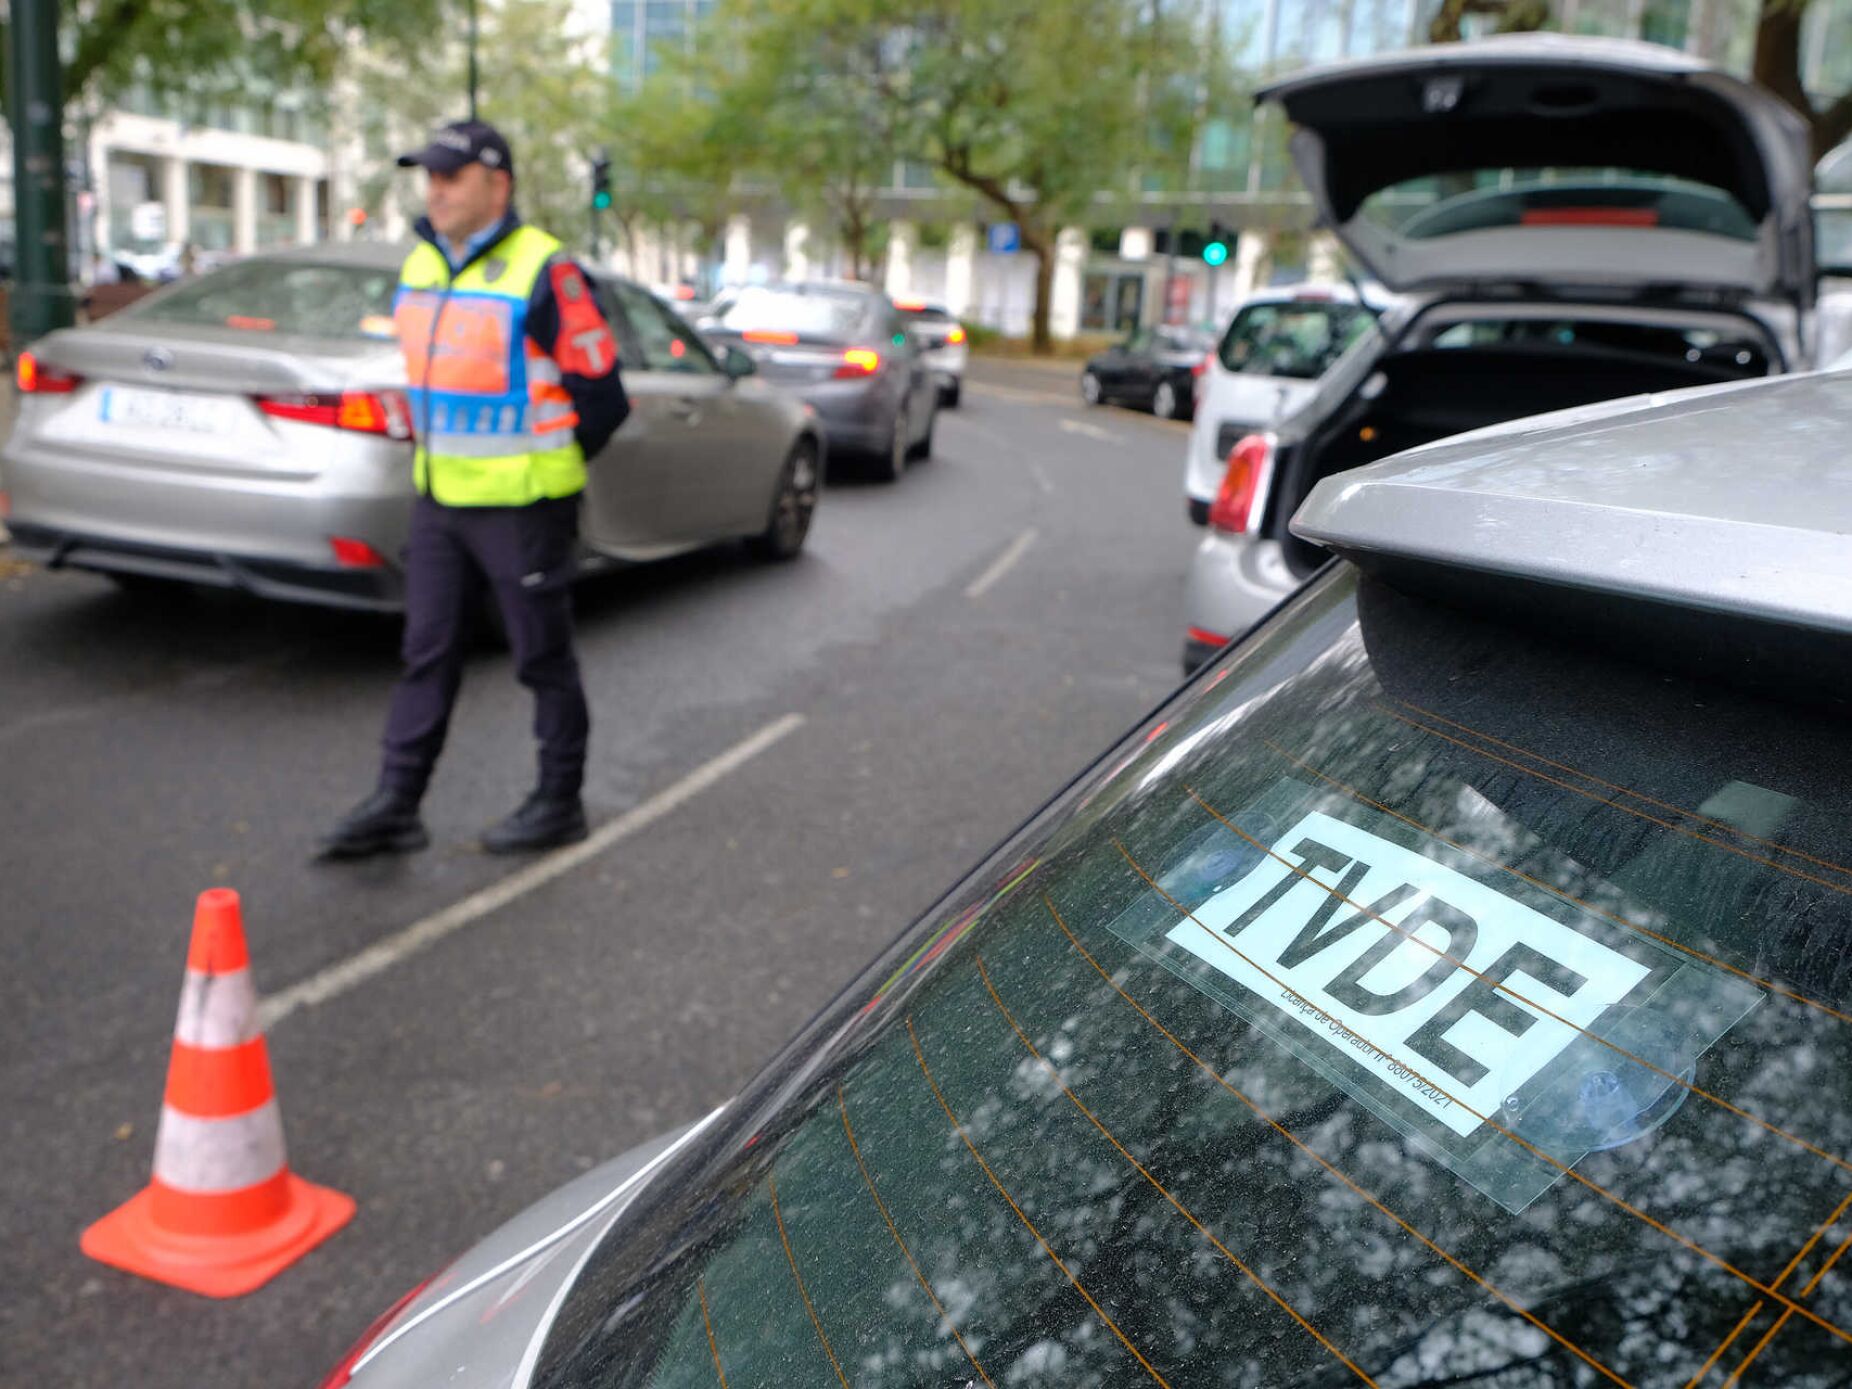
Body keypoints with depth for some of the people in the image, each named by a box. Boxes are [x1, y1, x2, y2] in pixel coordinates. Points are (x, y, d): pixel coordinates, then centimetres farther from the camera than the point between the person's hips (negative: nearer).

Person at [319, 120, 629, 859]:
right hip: (438, 499, 8)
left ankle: (559, 802, 18)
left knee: (543, 656, 4)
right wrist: (442, 451, 18)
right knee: (426, 653, 9)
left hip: (520, 506, -7)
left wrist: (542, 464, 0)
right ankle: (395, 805, 16)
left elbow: (601, 391, -11)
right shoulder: (420, 267, 11)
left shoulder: (543, 272, -14)